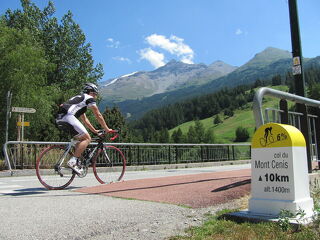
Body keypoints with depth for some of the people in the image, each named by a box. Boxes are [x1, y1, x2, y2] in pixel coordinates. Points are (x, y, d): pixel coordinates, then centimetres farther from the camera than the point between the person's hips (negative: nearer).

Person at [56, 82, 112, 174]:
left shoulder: (78, 98, 36)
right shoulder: (89, 98, 10)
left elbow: (84, 119, 39)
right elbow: (98, 116, 11)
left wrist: (94, 130, 41)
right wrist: (107, 129, 19)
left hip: (59, 119, 9)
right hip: (68, 117, -9)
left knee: (82, 139, 17)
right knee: (87, 138, -6)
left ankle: (76, 163, 12)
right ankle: (72, 161, -14)